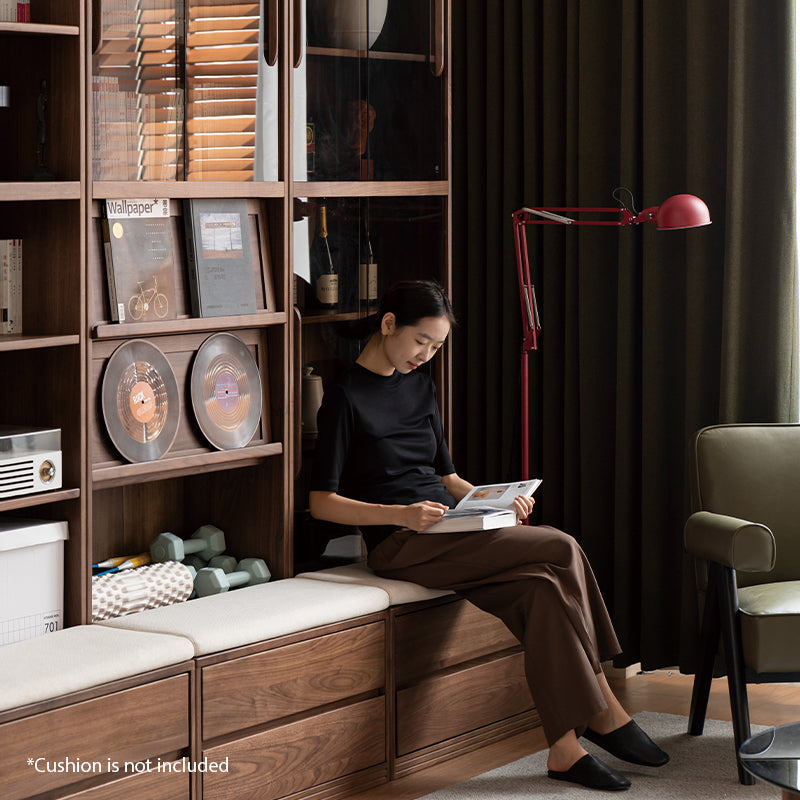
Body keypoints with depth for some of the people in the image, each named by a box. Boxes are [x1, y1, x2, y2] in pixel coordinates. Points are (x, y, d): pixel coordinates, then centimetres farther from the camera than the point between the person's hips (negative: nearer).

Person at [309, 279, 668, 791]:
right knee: (561, 550, -22)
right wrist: (402, 514, -22)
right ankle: (604, 708, -14)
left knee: (544, 587, -23)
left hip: (451, 533, 7)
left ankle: (565, 747, -26)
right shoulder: (346, 397, -4)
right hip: (400, 545, -7)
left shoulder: (420, 386, 19)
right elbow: (322, 502, -8)